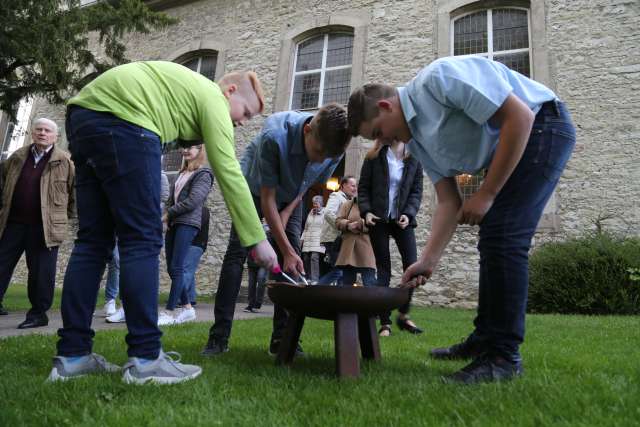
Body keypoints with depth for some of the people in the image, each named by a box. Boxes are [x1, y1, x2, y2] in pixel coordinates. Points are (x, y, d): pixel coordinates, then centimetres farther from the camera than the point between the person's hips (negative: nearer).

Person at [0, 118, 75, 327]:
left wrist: (68, 215, 4)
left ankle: (38, 313, 12)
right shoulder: (17, 157, 11)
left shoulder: (64, 161, -1)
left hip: (46, 227, -4)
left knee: (41, 271, 1)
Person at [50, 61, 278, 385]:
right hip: (121, 119, -10)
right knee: (143, 240, -9)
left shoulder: (191, 88, 28)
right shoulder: (213, 99, 2)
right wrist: (257, 239, -3)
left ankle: (72, 355, 8)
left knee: (92, 240, 6)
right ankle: (145, 358, -7)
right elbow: (229, 173, -5)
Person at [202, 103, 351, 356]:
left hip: (291, 196, 3)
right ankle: (219, 336, -8)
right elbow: (268, 198, -33)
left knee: (293, 256, -10)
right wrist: (287, 251, -35)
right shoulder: (274, 136, -40)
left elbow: (311, 185, -5)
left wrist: (286, 215, -14)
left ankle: (282, 338, -3)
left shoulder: (334, 149, -27)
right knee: (237, 252, -14)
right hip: (255, 189, -3)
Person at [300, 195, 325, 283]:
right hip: (308, 241, 6)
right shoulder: (310, 213, 19)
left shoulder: (324, 213, 1)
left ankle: (314, 280, -19)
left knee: (314, 258, -18)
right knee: (306, 259, 1)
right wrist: (302, 238, 15)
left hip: (318, 242, -6)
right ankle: (308, 279, 7)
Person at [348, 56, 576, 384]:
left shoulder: (439, 78, -22)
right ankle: (485, 339, 19)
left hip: (541, 126, -9)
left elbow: (521, 116, -26)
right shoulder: (417, 140, 3)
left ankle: (503, 356, -9)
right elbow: (448, 202, 2)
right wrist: (428, 261, -7)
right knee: (493, 241, 8)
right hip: (504, 148, 9)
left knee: (503, 237, -17)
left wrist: (486, 194, -22)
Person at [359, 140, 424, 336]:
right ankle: (385, 323, 8)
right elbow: (363, 187, 2)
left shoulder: (414, 159, 5)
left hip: (402, 219, 2)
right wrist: (366, 211, -11)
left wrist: (409, 214, -11)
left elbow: (416, 191, 4)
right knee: (383, 270, 1)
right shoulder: (374, 157, 1)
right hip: (378, 219, -2)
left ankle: (403, 315, 15)